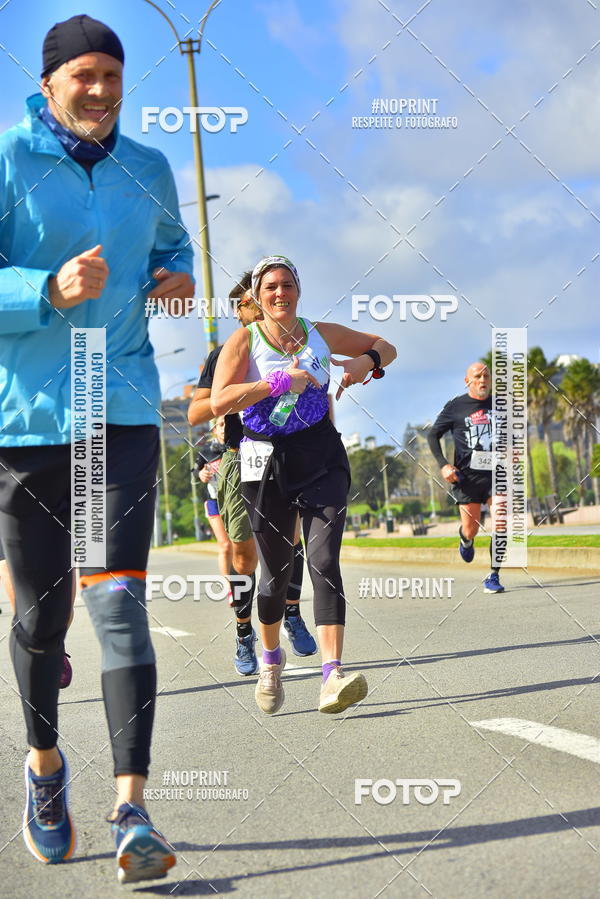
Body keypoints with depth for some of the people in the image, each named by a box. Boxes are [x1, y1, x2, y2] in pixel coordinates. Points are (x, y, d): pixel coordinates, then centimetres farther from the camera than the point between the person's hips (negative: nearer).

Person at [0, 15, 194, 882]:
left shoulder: (148, 171, 11)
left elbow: (173, 247, 28)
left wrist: (177, 277, 6)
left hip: (124, 412, 2)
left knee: (119, 599, -10)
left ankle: (132, 810, -12)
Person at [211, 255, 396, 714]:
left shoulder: (322, 333, 6)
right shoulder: (244, 341, -4)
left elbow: (385, 346, 19)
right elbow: (219, 402, -18)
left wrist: (366, 361, -3)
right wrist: (281, 381, -22)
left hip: (322, 457, 1)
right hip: (267, 461, -1)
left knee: (324, 562, -13)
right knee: (276, 571, 7)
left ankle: (333, 676, -20)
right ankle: (271, 660, 34)